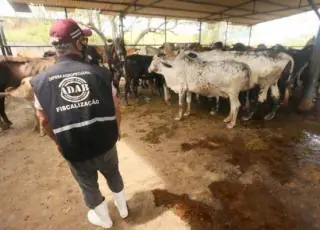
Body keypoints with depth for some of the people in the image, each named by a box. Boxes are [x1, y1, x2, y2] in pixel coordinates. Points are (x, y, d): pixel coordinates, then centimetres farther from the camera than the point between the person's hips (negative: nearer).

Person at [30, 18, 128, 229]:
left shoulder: (41, 81, -11)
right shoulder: (100, 73, -15)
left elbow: (45, 120, 0)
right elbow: (116, 108, -6)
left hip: (74, 151, 0)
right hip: (106, 143, 0)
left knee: (89, 187, 26)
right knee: (114, 175, 28)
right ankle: (123, 208, 54)